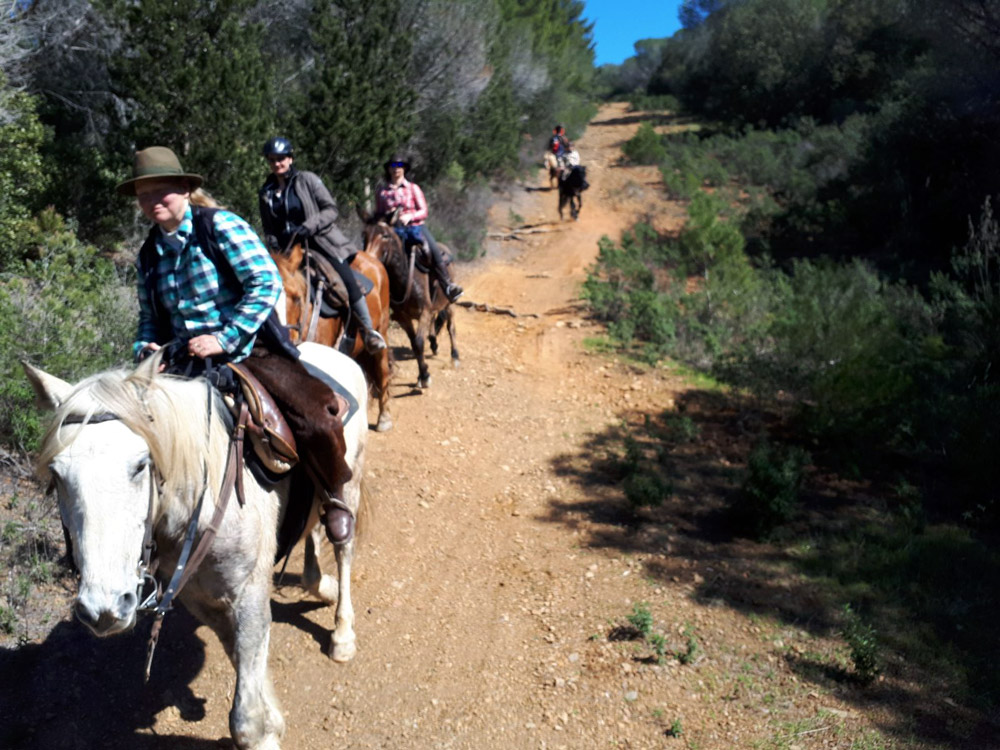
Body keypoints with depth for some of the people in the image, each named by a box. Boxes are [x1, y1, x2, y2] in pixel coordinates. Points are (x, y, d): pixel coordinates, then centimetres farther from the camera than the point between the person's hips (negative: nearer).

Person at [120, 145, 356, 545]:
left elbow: (267, 284, -17)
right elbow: (150, 318, 21)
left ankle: (334, 498, 2)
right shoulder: (148, 254, 11)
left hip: (249, 348, -6)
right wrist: (145, 348, -3)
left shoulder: (220, 226, -7)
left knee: (315, 421, -25)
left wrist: (223, 339, -21)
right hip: (185, 361, 6)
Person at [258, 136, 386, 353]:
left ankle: (370, 331, -10)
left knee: (347, 280, -18)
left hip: (321, 239, -4)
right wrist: (274, 245, -4)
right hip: (289, 247, 4)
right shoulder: (266, 191, 10)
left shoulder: (307, 180, -2)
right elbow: (268, 227, 16)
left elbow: (331, 209, -6)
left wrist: (308, 226, -20)